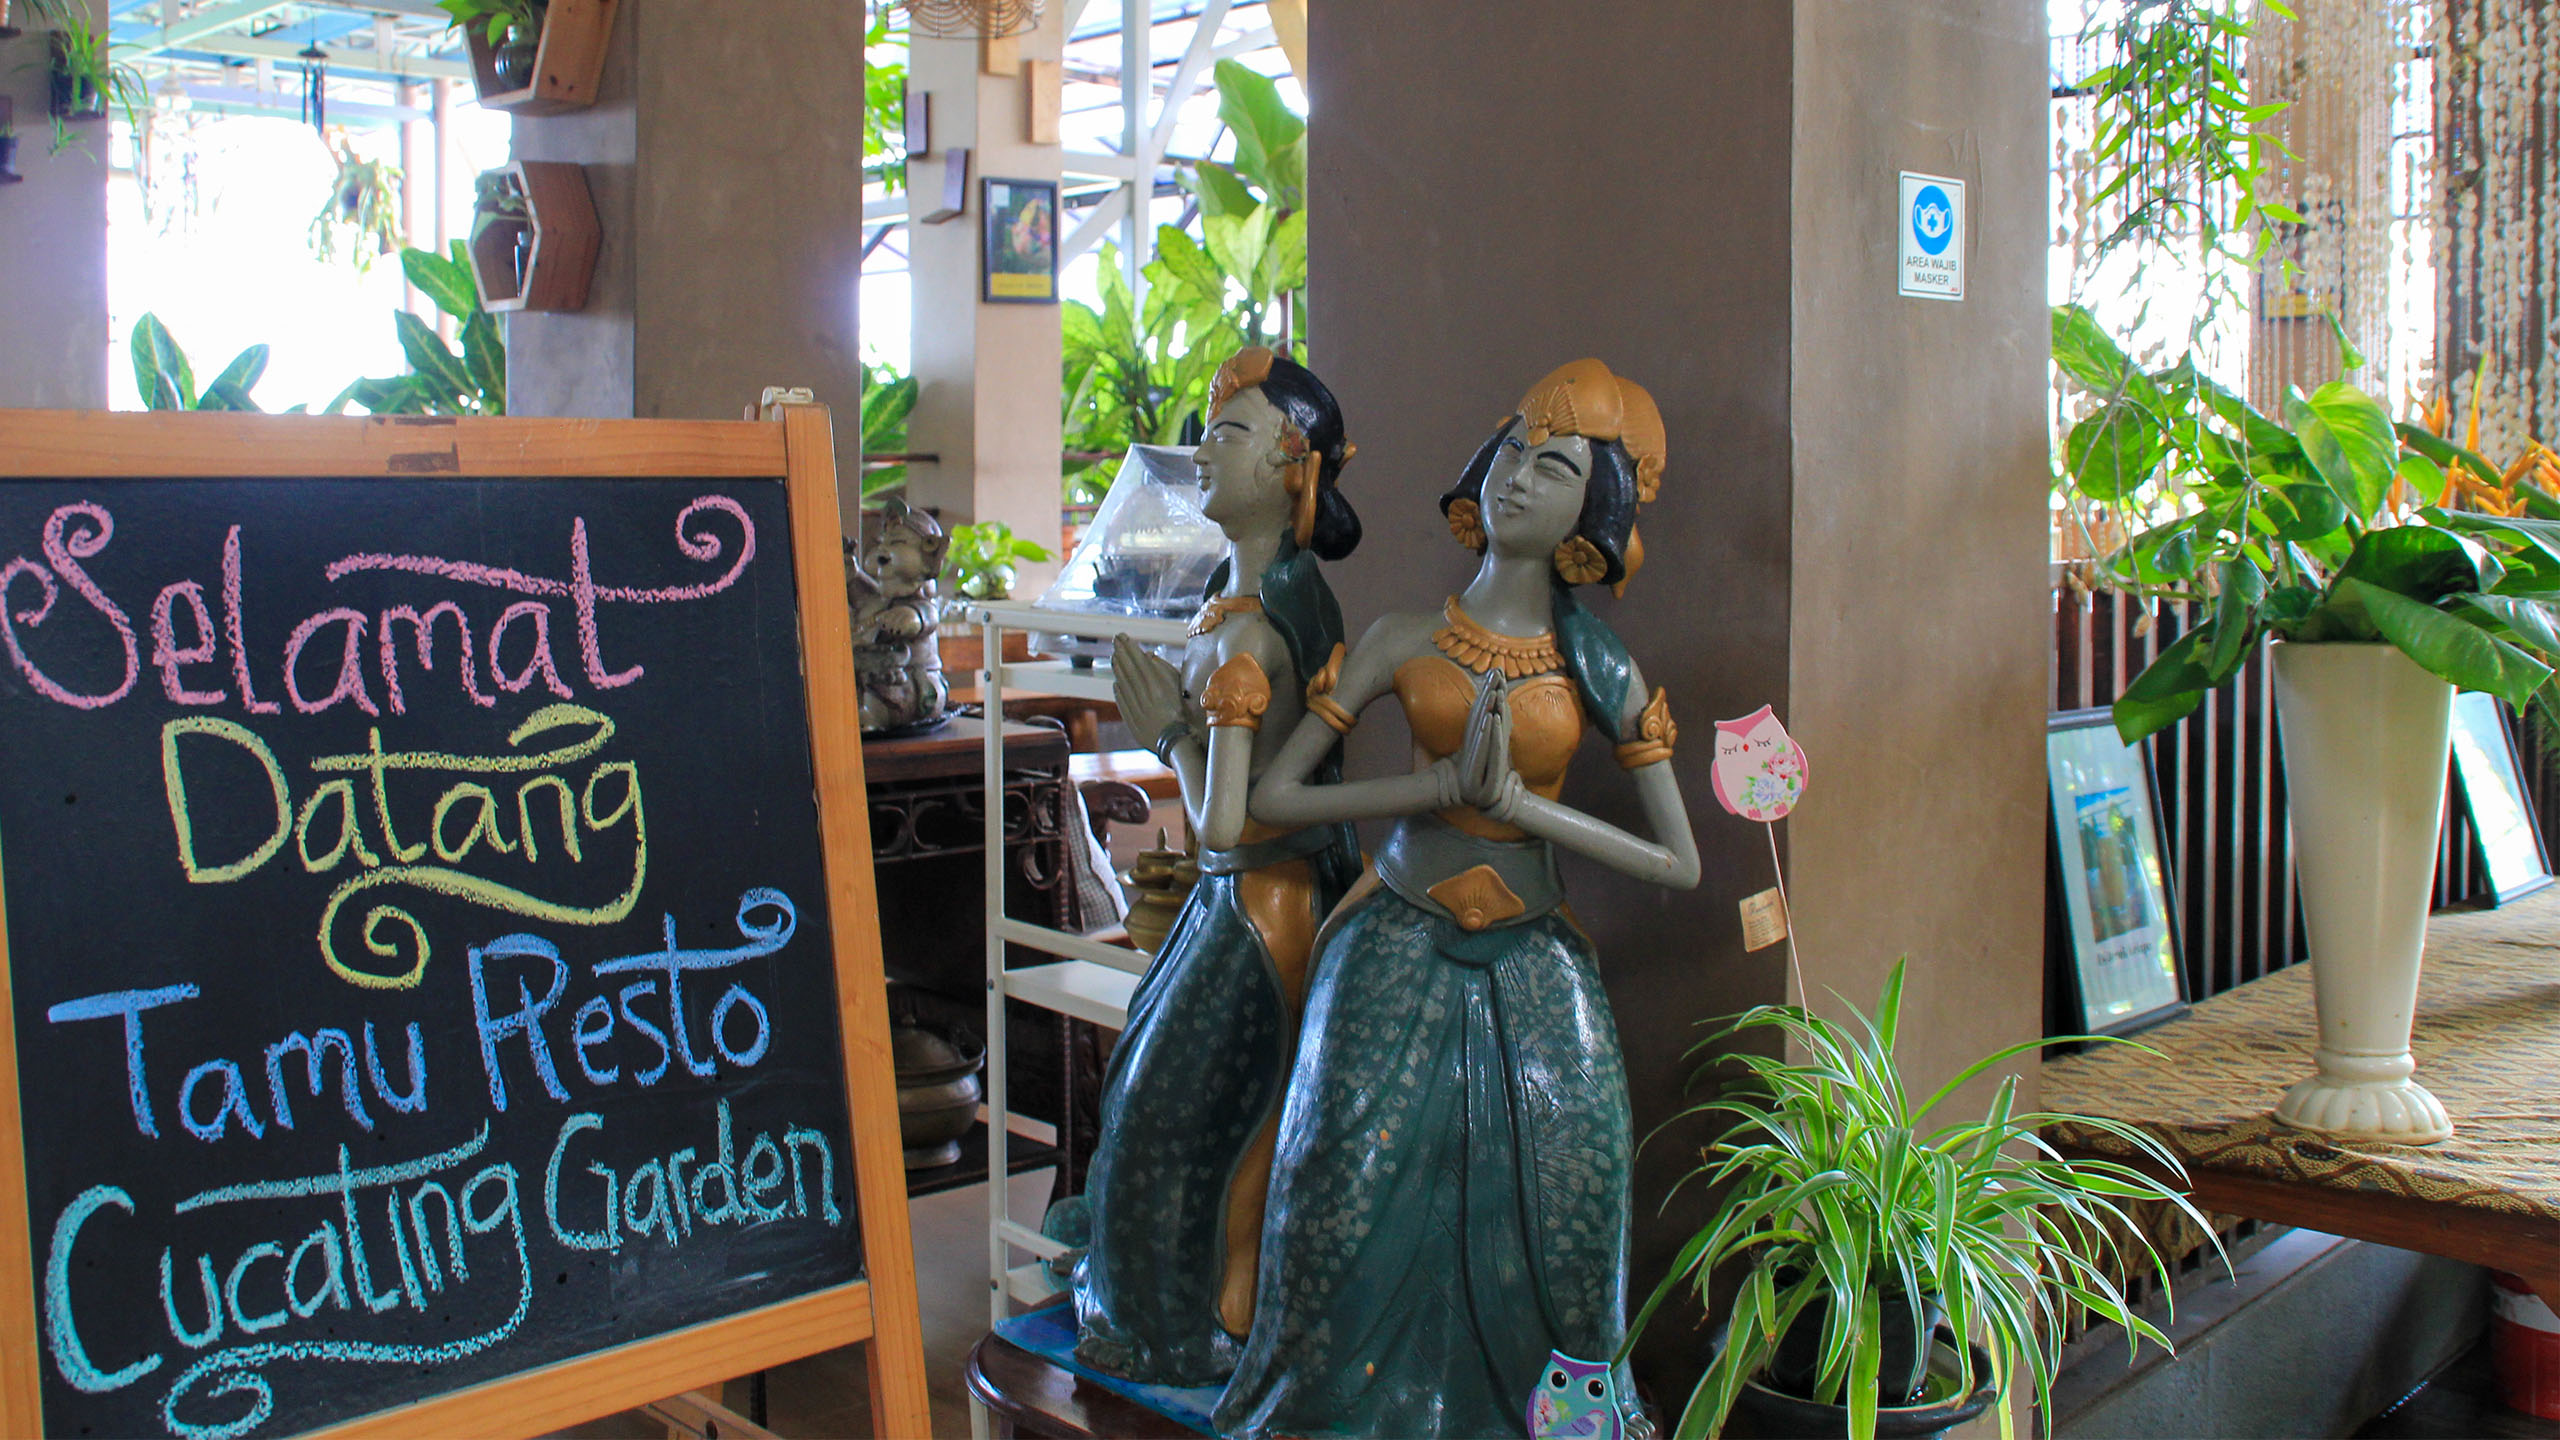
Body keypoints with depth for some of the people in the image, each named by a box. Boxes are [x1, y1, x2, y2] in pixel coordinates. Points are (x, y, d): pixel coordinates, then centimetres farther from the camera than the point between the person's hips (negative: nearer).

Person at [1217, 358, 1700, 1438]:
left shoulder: (1600, 669, 3)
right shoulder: (1404, 642, 1)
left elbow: (1679, 864, 0)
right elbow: (1273, 798, -3)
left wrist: (1517, 799, -12)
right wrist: (1442, 786, -13)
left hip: (1530, 962, 1)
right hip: (1401, 945, 0)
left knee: (1530, 1220, -6)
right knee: (1363, 1190, -7)